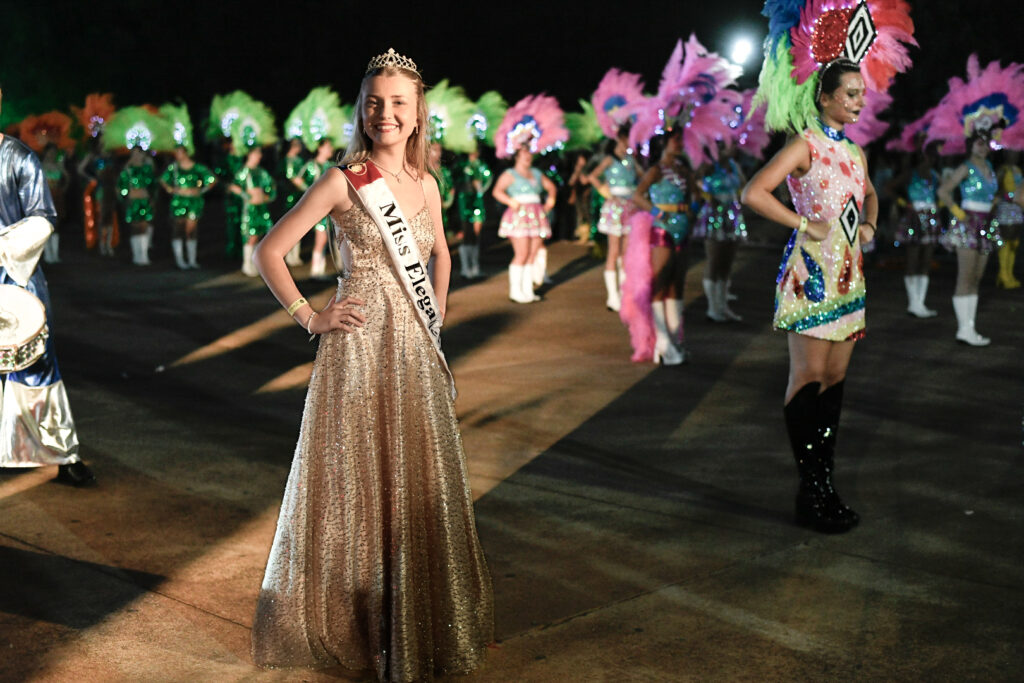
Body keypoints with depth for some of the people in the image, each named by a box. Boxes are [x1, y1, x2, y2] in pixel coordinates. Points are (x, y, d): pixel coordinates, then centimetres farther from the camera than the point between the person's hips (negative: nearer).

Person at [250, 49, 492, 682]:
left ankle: (420, 625, 27)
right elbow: (269, 251, -6)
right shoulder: (343, 182, -8)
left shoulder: (426, 184, 8)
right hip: (359, 350, -5)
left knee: (420, 487, 11)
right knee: (360, 484, 4)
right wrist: (310, 317, -8)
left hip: (417, 355, 5)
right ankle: (365, 627, 19)